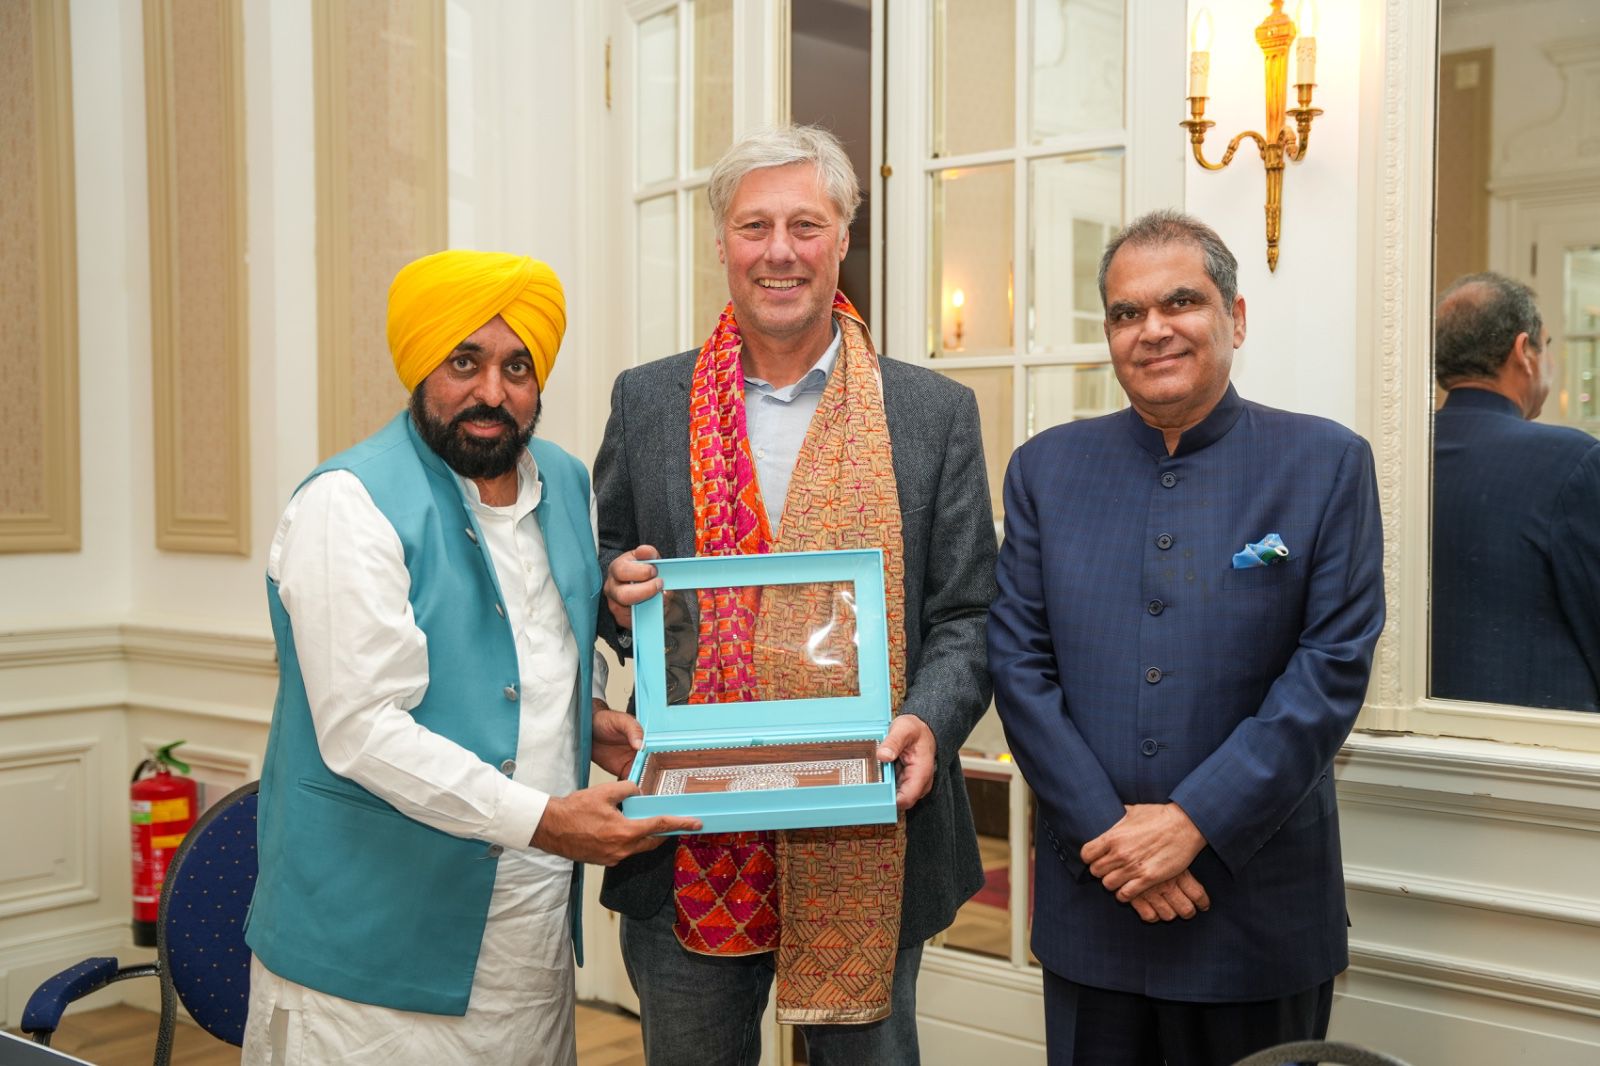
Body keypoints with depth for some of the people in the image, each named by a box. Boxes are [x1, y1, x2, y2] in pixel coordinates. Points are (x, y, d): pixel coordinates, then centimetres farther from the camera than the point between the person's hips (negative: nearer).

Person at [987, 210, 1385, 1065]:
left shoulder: (1327, 464, -2)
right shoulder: (1046, 467, 4)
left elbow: (1333, 668, -8)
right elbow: (1019, 661, -1)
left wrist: (1195, 821, -15)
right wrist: (1106, 831, -10)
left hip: (1260, 912, -1)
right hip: (1090, 900, 2)